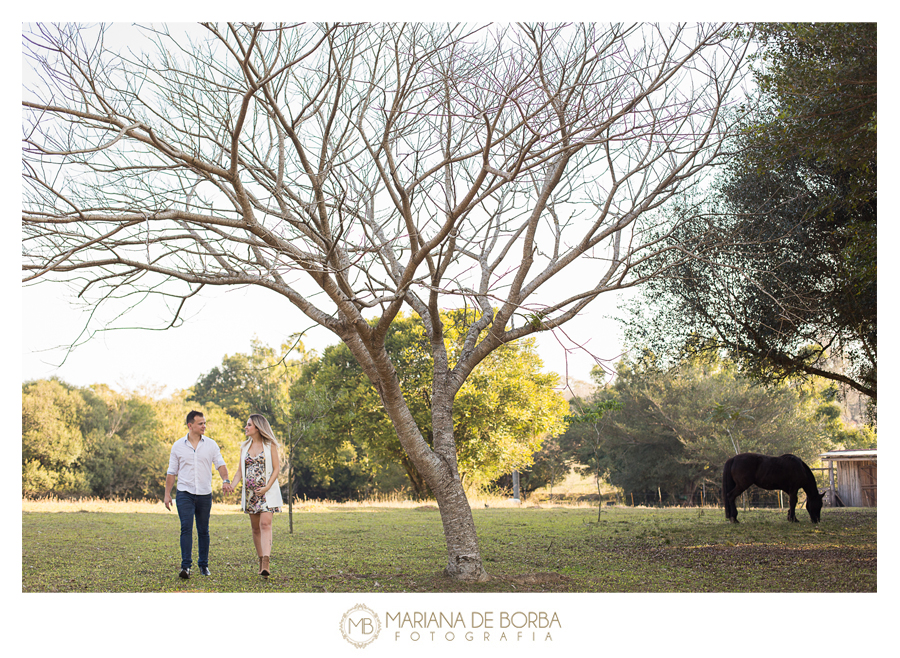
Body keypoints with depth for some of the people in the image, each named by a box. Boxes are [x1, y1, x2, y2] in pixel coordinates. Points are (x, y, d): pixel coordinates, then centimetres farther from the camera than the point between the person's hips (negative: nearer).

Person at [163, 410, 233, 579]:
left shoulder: (211, 444, 4)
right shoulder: (178, 446, 3)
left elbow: (220, 464, -1)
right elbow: (171, 471, 7)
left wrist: (226, 480, -21)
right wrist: (167, 494, 3)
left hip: (205, 494, 2)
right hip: (185, 494, -2)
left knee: (203, 531, 8)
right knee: (186, 528, -13)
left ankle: (203, 564, 20)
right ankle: (186, 566, -16)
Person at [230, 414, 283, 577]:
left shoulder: (270, 445, -1)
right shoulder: (245, 446, 13)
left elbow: (276, 468, -3)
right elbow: (240, 470, 13)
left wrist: (267, 487, -16)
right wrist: (232, 485, -5)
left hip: (267, 492, -5)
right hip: (250, 492, 5)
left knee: (265, 524, -18)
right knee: (255, 528, 7)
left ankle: (266, 563, -28)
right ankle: (261, 562, 15)